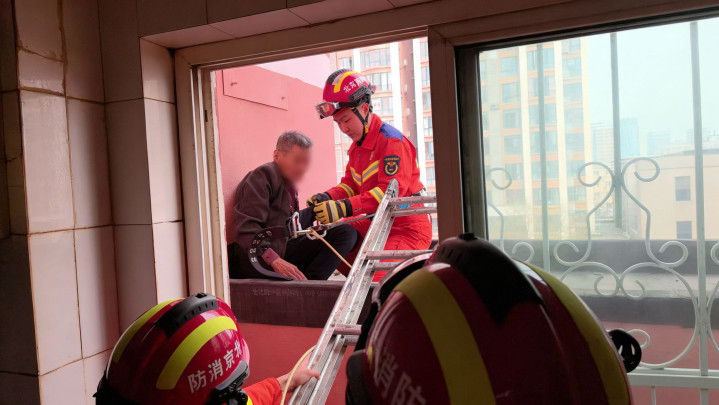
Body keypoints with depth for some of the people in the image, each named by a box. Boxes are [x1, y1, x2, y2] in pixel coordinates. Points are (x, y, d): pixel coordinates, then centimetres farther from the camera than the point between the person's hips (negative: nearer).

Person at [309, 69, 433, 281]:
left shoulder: (391, 140, -17)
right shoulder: (357, 146, 13)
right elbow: (350, 184, 13)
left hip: (407, 228, -9)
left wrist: (344, 208, -34)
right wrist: (327, 198, -10)